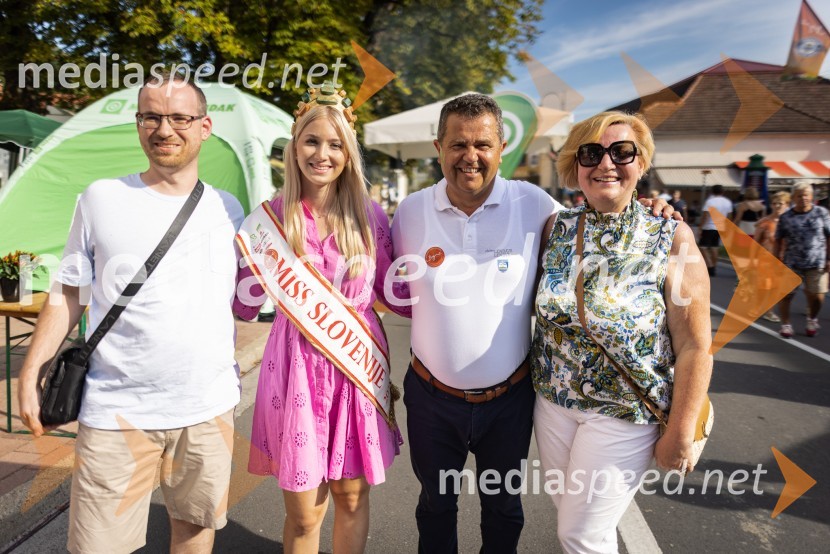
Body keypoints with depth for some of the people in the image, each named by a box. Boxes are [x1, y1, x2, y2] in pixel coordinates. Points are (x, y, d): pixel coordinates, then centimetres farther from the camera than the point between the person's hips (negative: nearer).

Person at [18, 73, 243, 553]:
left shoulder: (227, 209, 6)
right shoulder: (101, 199, 0)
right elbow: (68, 294, 5)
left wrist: (238, 366, 11)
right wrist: (31, 372, 0)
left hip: (210, 405, 2)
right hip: (117, 408, -2)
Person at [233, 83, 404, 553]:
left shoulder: (370, 215, 0)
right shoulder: (274, 215, -2)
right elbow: (245, 305, 1)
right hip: (298, 367, -1)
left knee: (352, 497, 16)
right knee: (303, 514, 9)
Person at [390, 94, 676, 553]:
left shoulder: (533, 204, -10)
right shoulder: (411, 211, -6)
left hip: (509, 398, 0)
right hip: (432, 398, 1)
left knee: (504, 508, 22)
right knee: (435, 505, 23)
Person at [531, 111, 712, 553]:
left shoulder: (672, 239, -14)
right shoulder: (556, 228, -3)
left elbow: (694, 347, -12)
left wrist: (680, 434, -9)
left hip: (622, 414, -4)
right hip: (552, 400, 4)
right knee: (567, 512, 20)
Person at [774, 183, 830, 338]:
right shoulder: (786, 217, 1)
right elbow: (779, 240, 4)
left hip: (817, 263, 0)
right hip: (792, 263, 0)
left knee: (816, 296, 3)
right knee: (786, 294, 0)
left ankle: (812, 320, 32)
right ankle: (786, 325, 16)